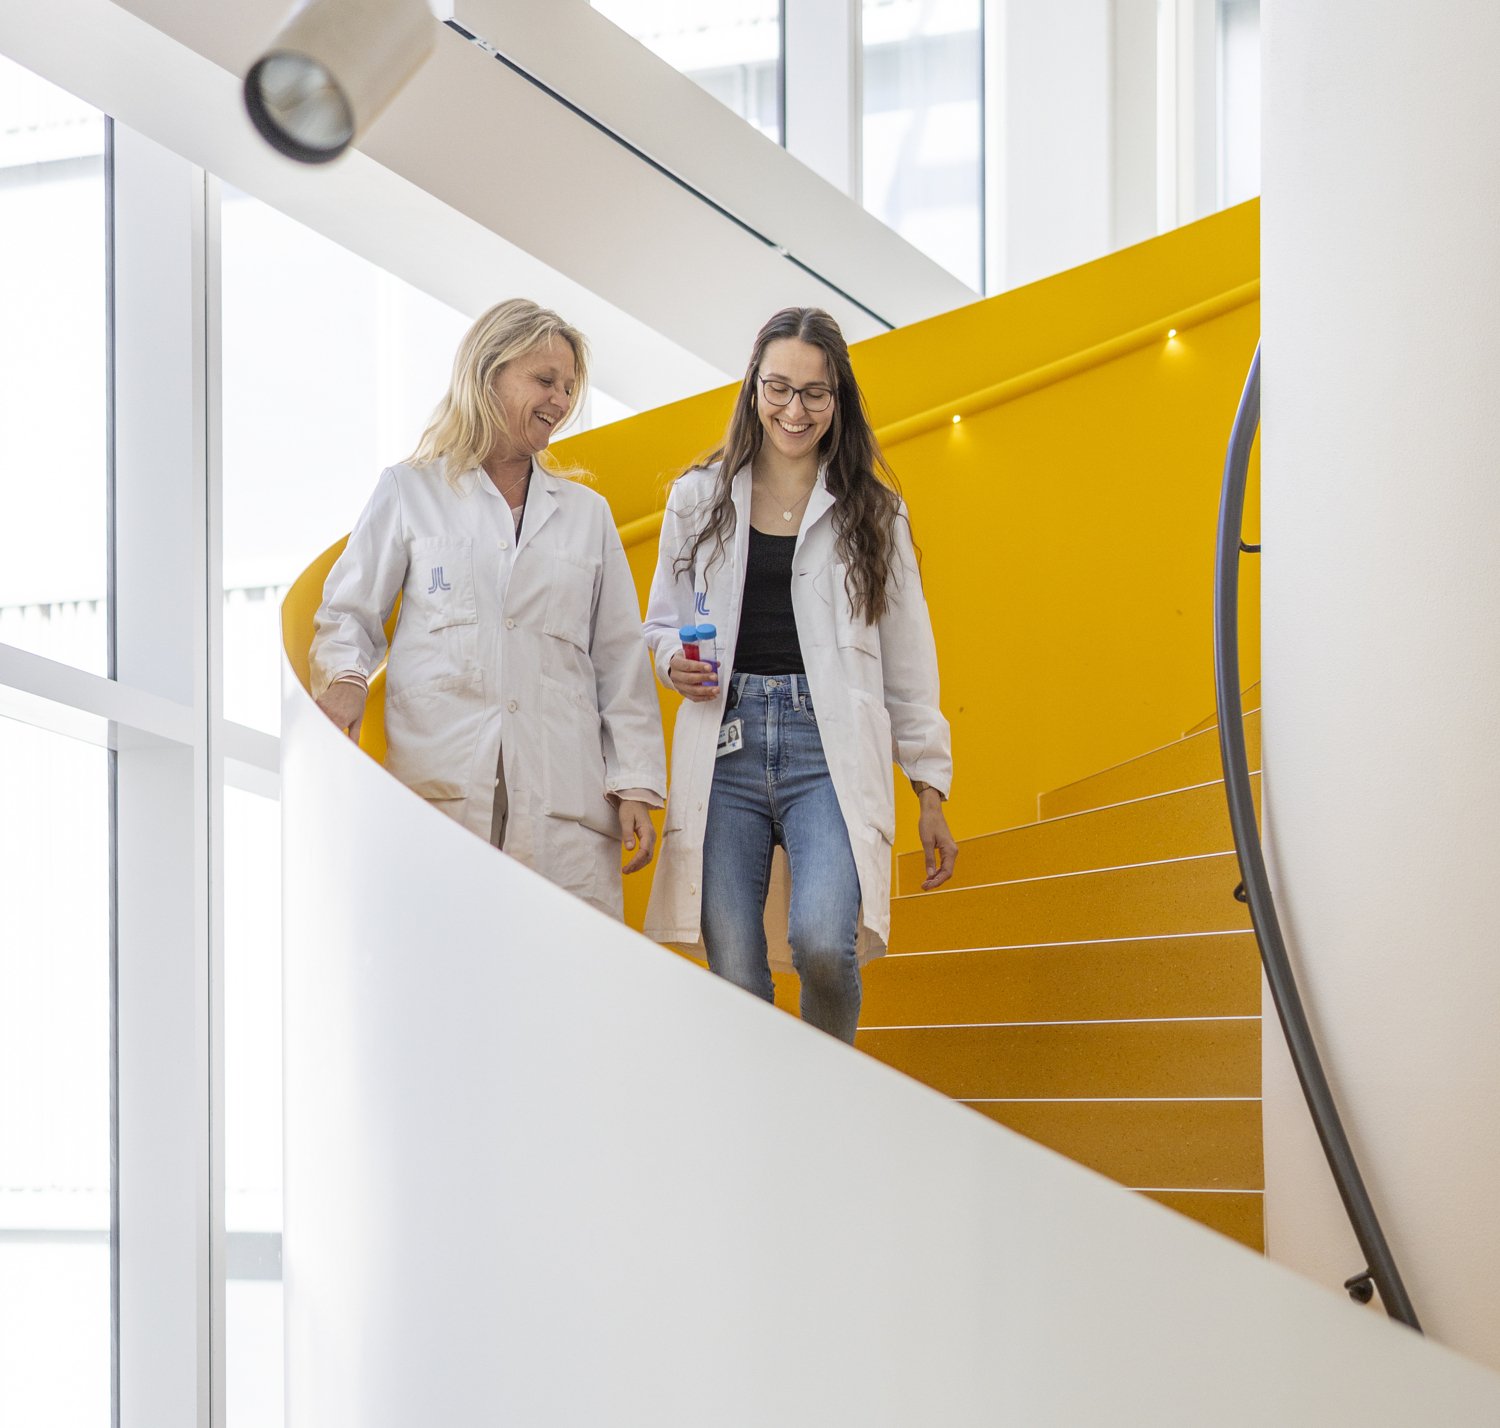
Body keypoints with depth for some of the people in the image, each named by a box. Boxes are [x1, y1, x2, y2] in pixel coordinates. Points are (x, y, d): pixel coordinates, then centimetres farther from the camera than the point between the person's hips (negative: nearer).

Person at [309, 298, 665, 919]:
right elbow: (350, 612, 13)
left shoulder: (587, 513, 22)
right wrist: (344, 679, -10)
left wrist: (635, 786, 8)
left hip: (560, 802, 2)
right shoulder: (409, 491, 15)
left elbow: (620, 660, 18)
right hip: (439, 789, -2)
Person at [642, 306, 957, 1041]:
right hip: (726, 744, 2)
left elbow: (908, 659, 13)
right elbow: (662, 622, 23)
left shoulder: (873, 513, 12)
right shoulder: (698, 500, 14)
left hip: (830, 751, -2)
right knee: (734, 976, -6)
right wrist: (674, 660, -2)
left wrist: (931, 792, 10)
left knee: (822, 942, -23)